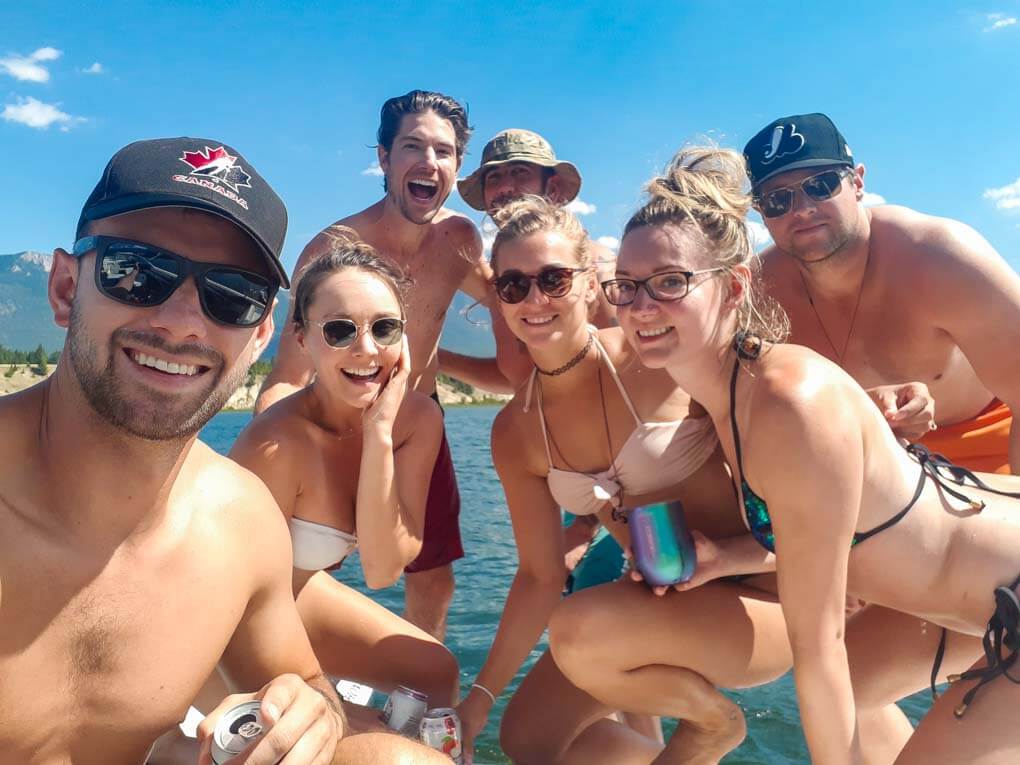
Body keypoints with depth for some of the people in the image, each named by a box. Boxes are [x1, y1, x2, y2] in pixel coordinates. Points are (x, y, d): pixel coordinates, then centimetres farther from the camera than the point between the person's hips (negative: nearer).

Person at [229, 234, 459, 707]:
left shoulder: (418, 417, -17)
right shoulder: (276, 442, -33)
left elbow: (382, 570, -22)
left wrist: (379, 434, -31)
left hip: (300, 592, 6)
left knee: (437, 673, 7)